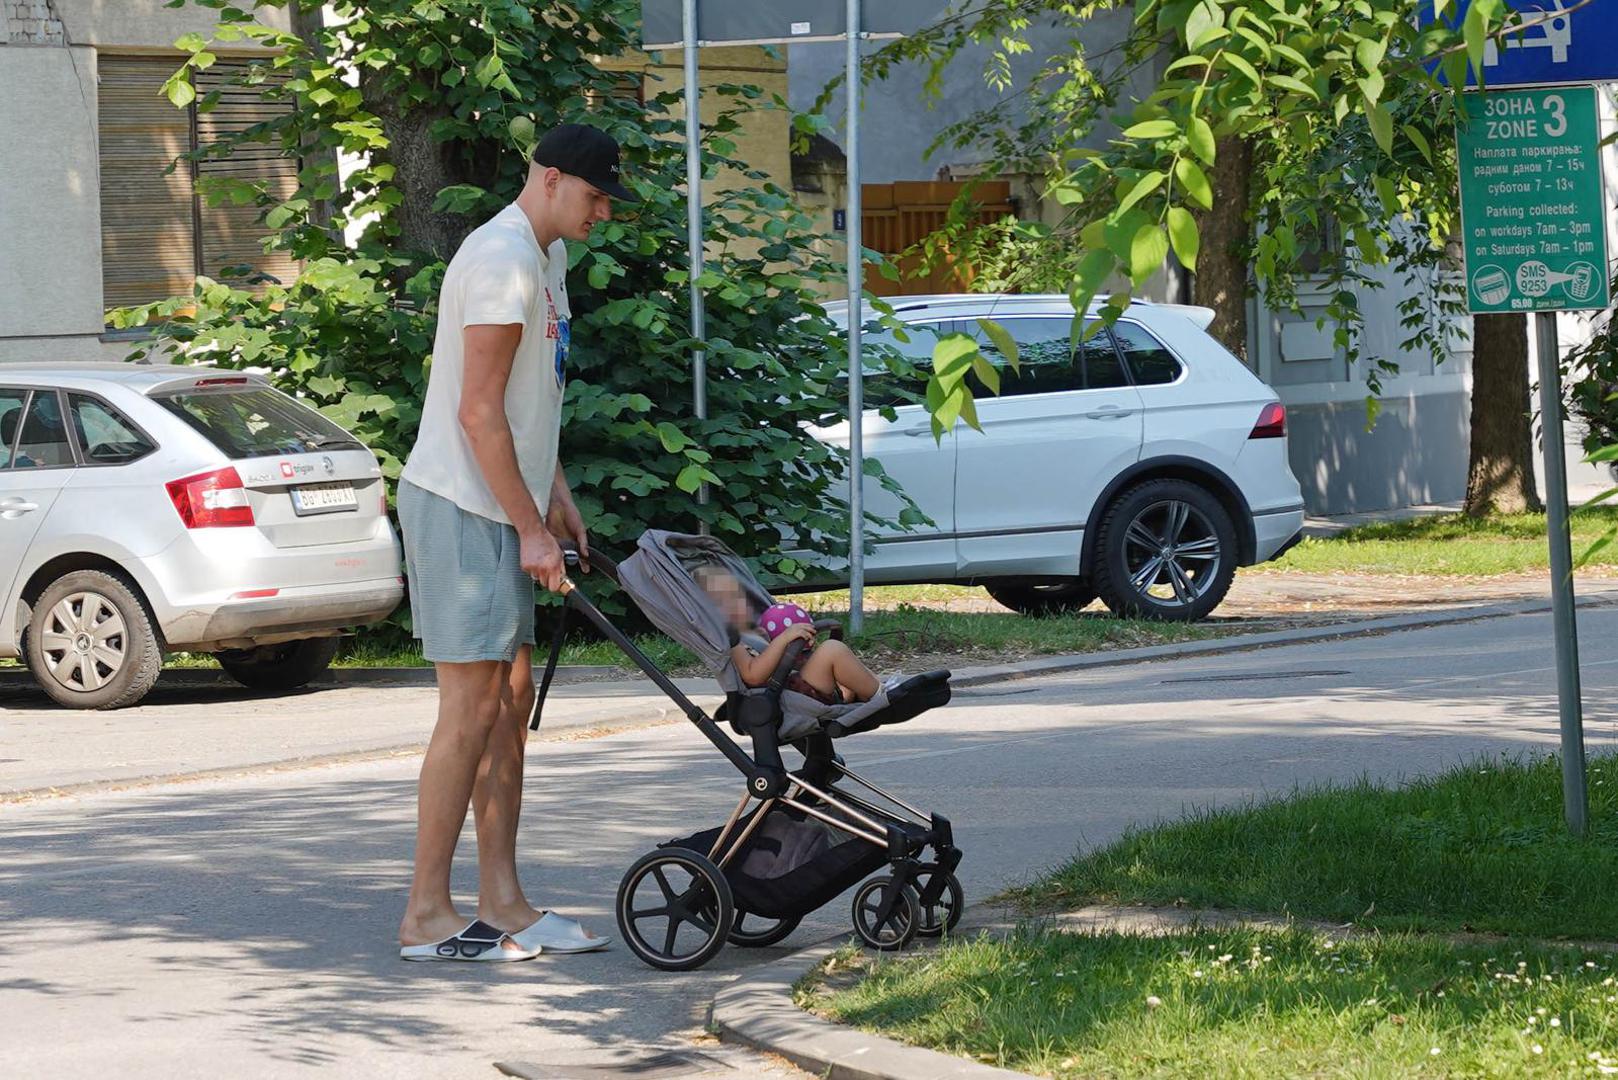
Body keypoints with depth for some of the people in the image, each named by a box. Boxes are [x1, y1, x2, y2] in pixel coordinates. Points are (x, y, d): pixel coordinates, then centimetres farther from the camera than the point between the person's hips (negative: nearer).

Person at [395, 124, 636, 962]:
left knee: (511, 702, 10)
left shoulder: (545, 254, 15)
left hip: (499, 508, 10)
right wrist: (531, 529, -18)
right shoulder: (502, 260, -18)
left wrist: (555, 497, 19)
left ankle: (502, 903, 14)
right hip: (459, 506, -10)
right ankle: (426, 916, -6)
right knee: (473, 707, -9)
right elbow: (479, 413, -21)